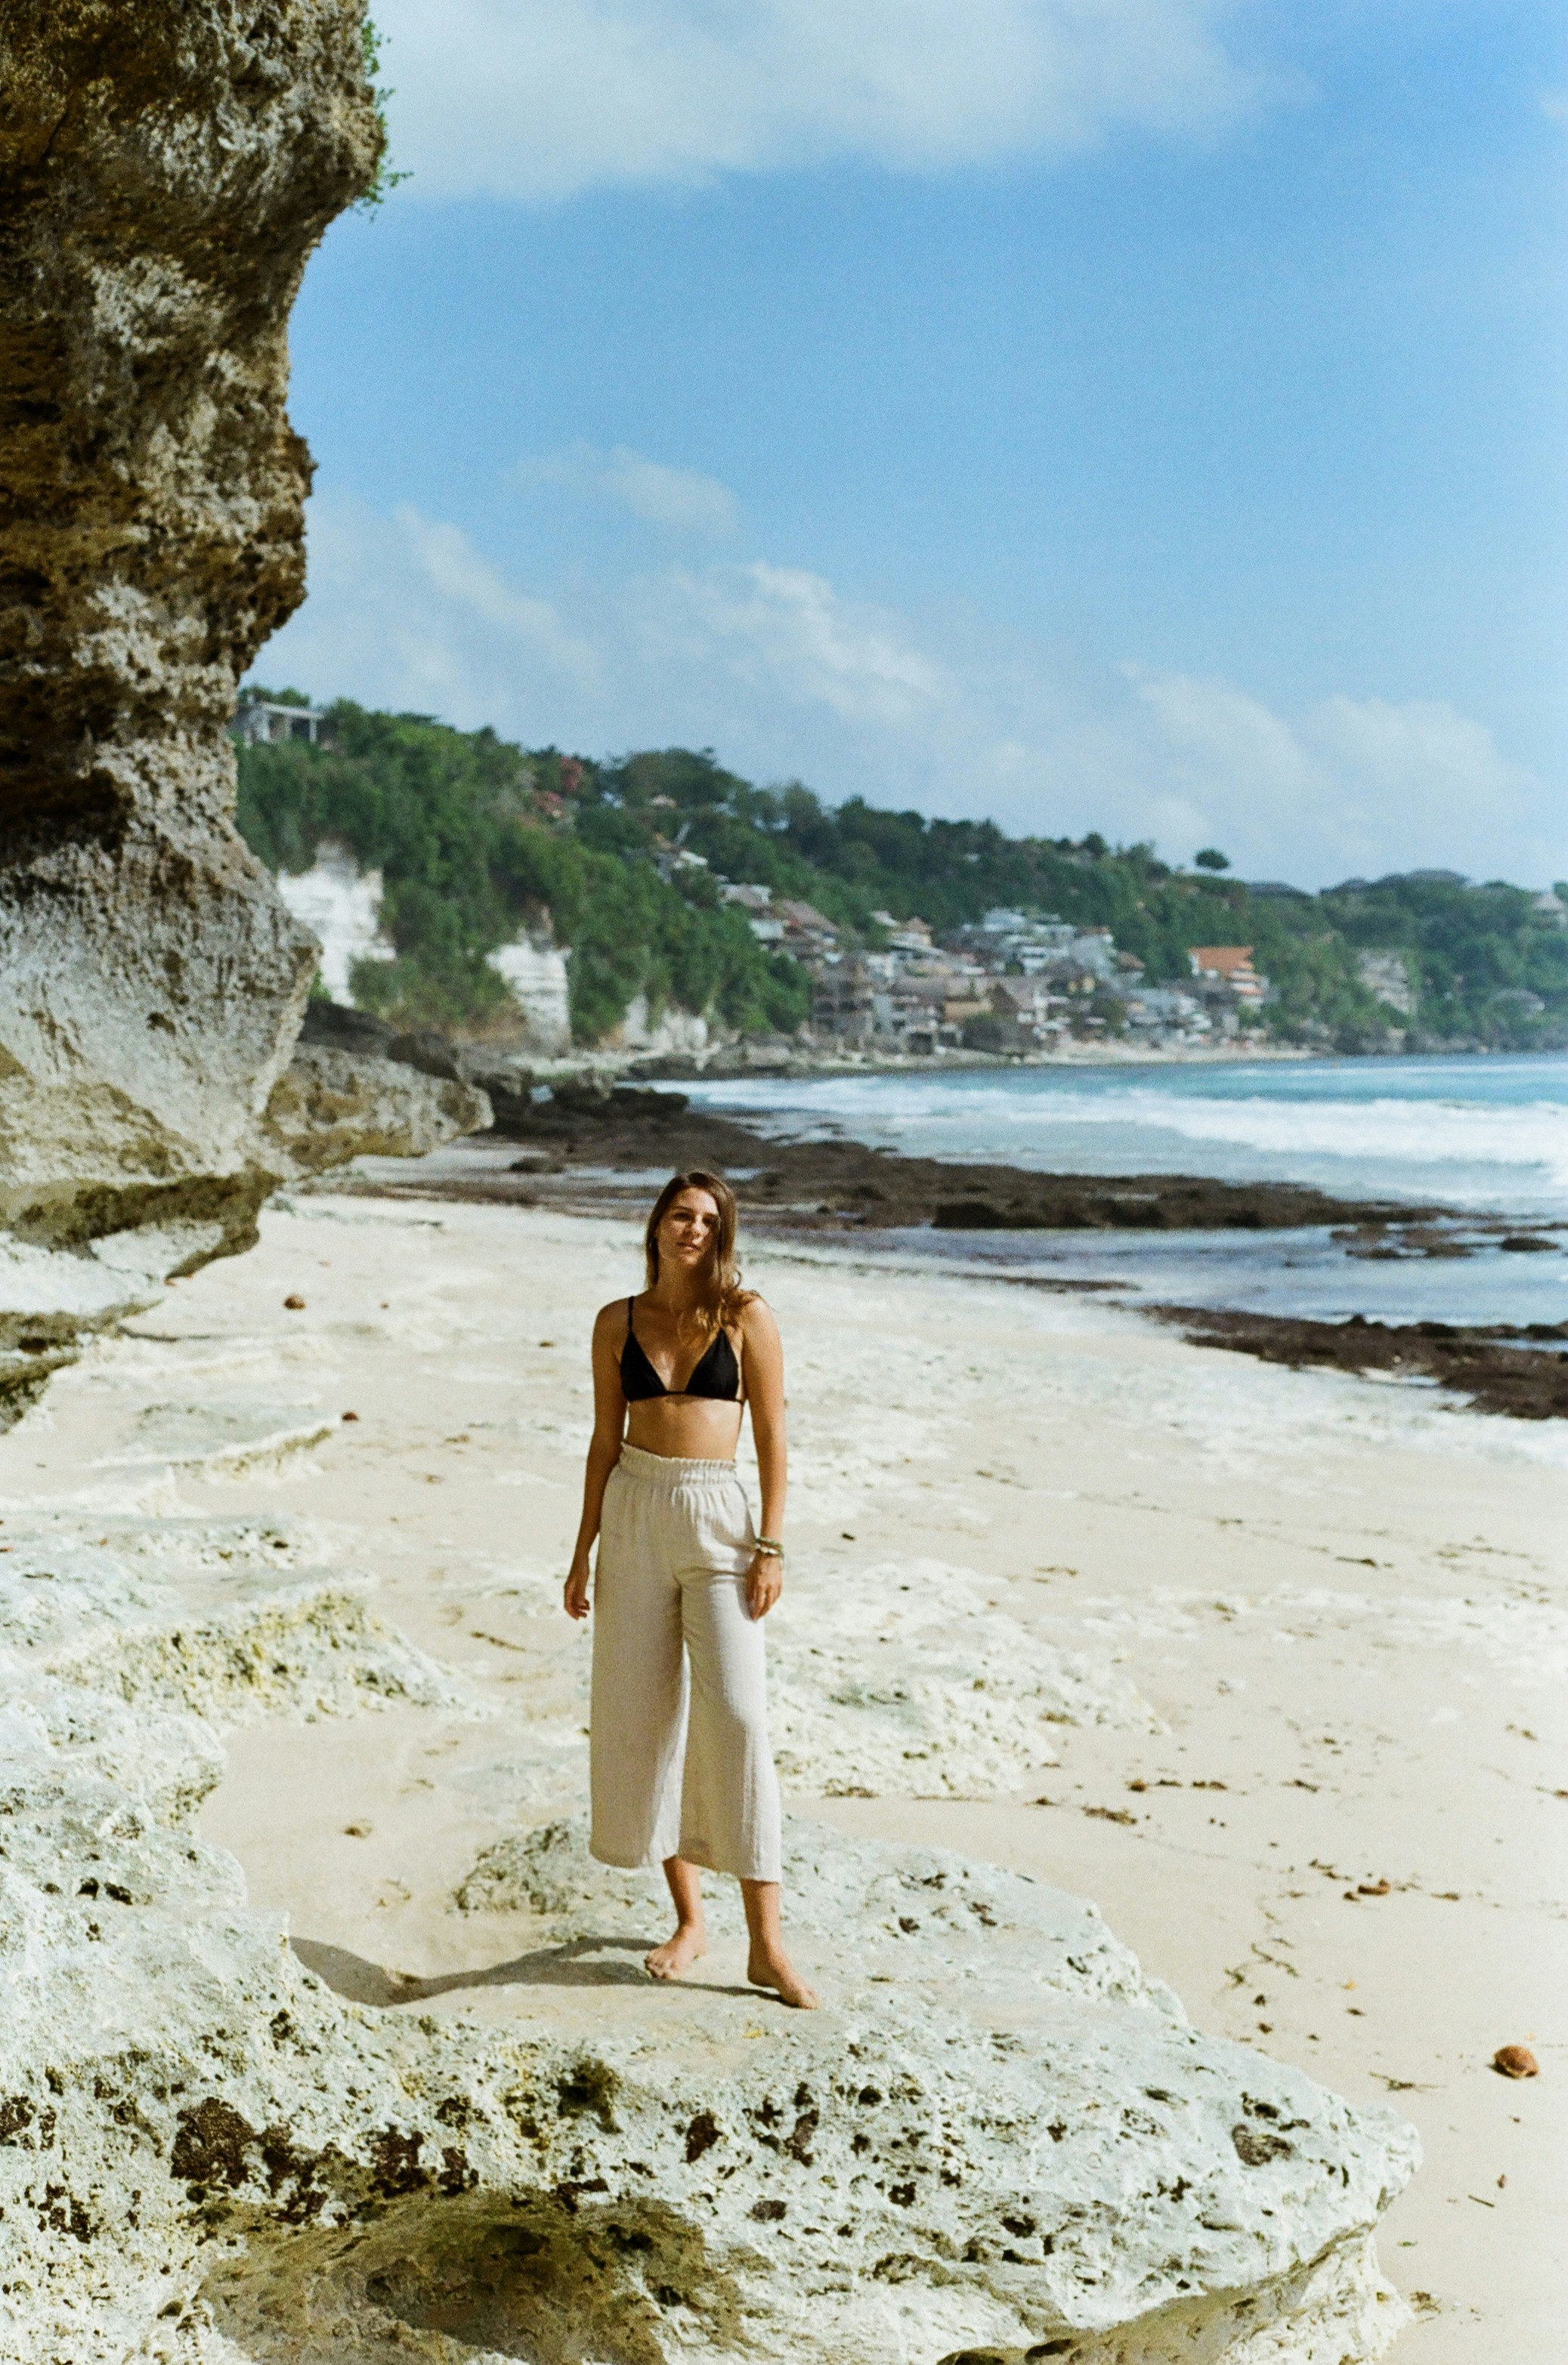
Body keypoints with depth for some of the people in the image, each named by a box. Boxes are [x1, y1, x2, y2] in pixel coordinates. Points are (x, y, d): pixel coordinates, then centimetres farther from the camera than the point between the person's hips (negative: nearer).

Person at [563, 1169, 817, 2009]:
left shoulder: (744, 1315, 0)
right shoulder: (618, 1322, 7)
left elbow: (771, 1435, -1)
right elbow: (605, 1441, 12)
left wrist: (771, 1546, -8)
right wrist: (583, 1553, 10)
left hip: (717, 1519, -3)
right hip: (633, 1515, 3)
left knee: (734, 1714, -10)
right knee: (640, 1713, 5)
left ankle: (765, 1942, -5)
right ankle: (688, 1917, 19)